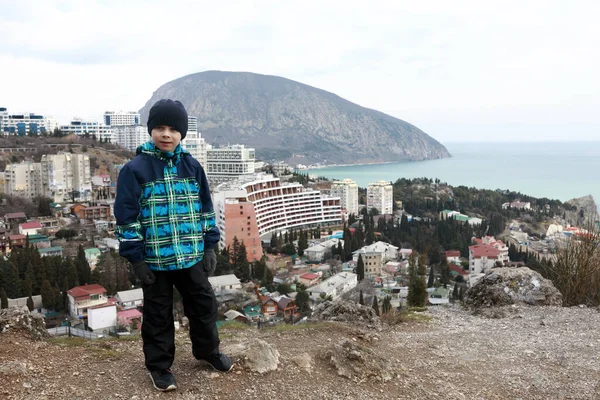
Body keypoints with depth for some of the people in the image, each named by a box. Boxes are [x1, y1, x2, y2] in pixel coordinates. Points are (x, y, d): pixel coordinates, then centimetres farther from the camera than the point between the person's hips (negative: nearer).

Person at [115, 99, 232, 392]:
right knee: (158, 314, 11)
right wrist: (135, 257, -11)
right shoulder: (135, 169, -10)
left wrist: (209, 246, 6)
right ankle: (159, 365, 29)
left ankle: (207, 351, 39)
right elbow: (126, 216, -9)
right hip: (155, 259, -3)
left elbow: (205, 209, 9)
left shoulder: (192, 166, 3)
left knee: (204, 304, 16)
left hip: (192, 255, 4)